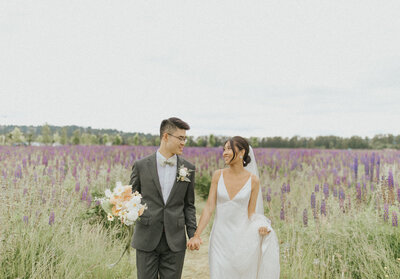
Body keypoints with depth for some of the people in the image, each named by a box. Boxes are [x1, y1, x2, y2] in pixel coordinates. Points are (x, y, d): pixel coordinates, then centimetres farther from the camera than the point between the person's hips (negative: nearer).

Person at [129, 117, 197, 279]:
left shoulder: (188, 168, 3)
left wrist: (193, 234, 3)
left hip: (175, 242, 2)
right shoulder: (141, 166, -2)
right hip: (146, 241, -1)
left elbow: (188, 205, 10)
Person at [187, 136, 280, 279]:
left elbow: (251, 212, 2)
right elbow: (209, 207, -2)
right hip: (220, 238, 1)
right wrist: (196, 235, -9)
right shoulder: (218, 175, -1)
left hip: (241, 238, -1)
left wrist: (261, 226, -18)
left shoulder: (253, 180, -4)